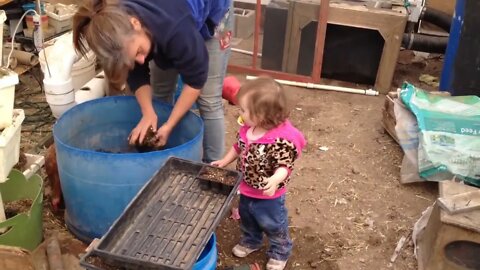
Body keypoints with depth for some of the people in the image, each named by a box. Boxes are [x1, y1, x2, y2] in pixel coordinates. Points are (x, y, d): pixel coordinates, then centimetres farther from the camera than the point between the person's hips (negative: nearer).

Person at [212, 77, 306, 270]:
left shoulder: (282, 138, -34)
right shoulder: (247, 128, -10)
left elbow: (284, 165, -33)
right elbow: (239, 147, 7)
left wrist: (275, 180, -51)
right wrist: (224, 162, 8)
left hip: (268, 196, -7)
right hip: (246, 190, 7)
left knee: (273, 225, 17)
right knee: (246, 218, 30)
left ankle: (280, 253, 43)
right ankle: (250, 241, 58)